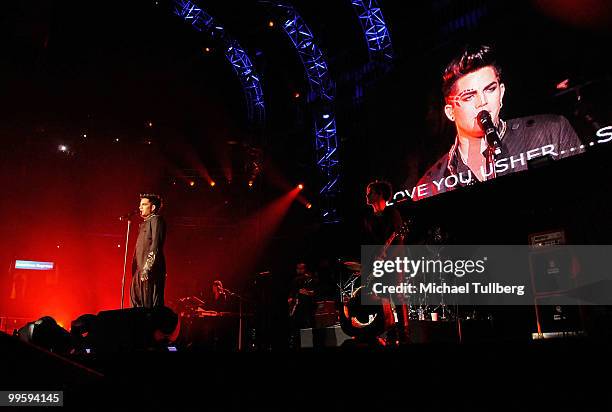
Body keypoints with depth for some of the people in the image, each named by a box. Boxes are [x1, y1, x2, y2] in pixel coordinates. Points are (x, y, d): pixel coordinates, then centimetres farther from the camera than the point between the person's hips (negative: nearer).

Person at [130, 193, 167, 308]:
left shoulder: (156, 220, -4)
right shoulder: (144, 223, 24)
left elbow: (155, 246, -15)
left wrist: (147, 268, -22)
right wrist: (136, 269, 15)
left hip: (151, 270, -9)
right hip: (141, 270, 9)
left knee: (151, 304, -9)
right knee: (137, 302, 8)